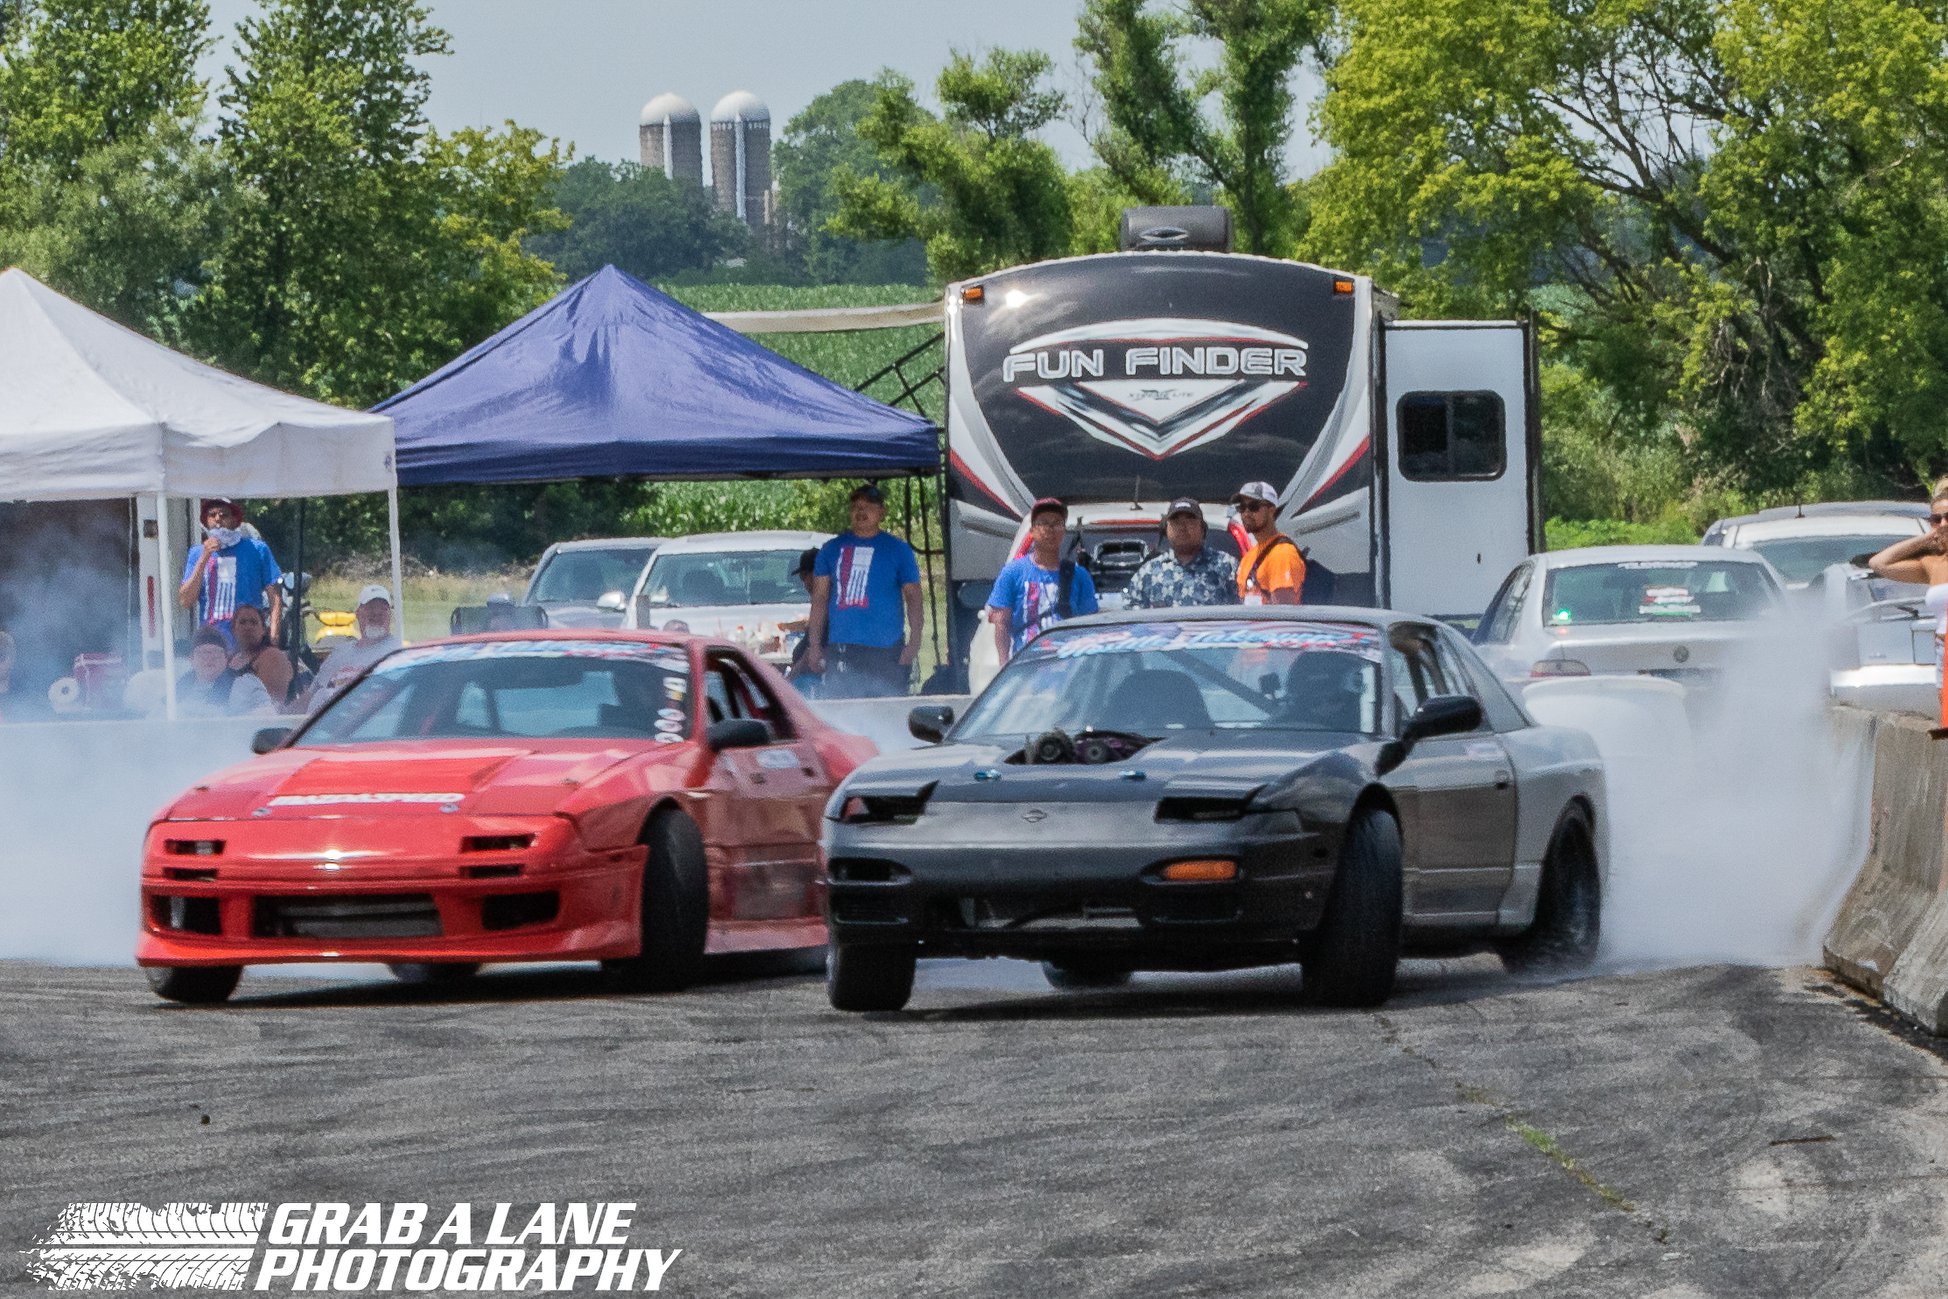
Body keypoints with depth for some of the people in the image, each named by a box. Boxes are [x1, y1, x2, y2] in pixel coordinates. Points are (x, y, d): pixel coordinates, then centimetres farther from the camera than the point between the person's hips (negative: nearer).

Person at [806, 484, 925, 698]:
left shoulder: (898, 550, 8)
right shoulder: (833, 549, 13)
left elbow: (913, 598, 5)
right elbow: (819, 599, 13)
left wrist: (914, 641, -9)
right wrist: (814, 645, 5)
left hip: (886, 652, -2)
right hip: (841, 652, 2)